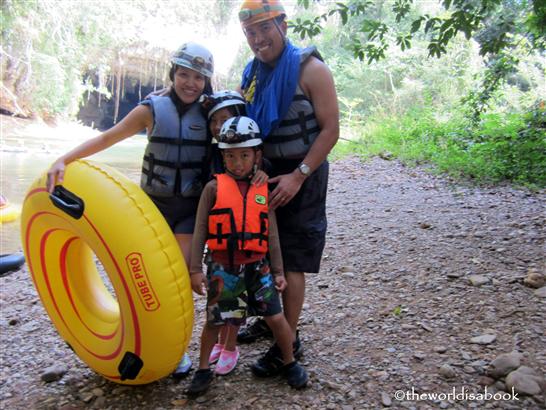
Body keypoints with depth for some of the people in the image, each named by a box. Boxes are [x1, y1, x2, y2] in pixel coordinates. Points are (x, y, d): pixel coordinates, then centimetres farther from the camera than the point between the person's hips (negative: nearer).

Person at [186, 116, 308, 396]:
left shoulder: (263, 191, 3)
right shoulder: (214, 188, -3)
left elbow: (272, 235, 7)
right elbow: (200, 231, -2)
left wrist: (278, 271, 6)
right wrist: (195, 269, -6)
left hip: (257, 266, 2)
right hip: (222, 267, -1)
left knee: (276, 317, 5)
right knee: (214, 320, 9)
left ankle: (289, 363, 29)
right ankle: (203, 370, 30)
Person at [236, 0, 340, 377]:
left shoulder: (310, 69, -11)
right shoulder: (251, 74, 8)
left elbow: (330, 129, -15)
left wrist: (297, 176, -21)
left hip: (301, 177, -6)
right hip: (263, 175, 7)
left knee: (291, 263, -2)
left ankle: (290, 341, 12)